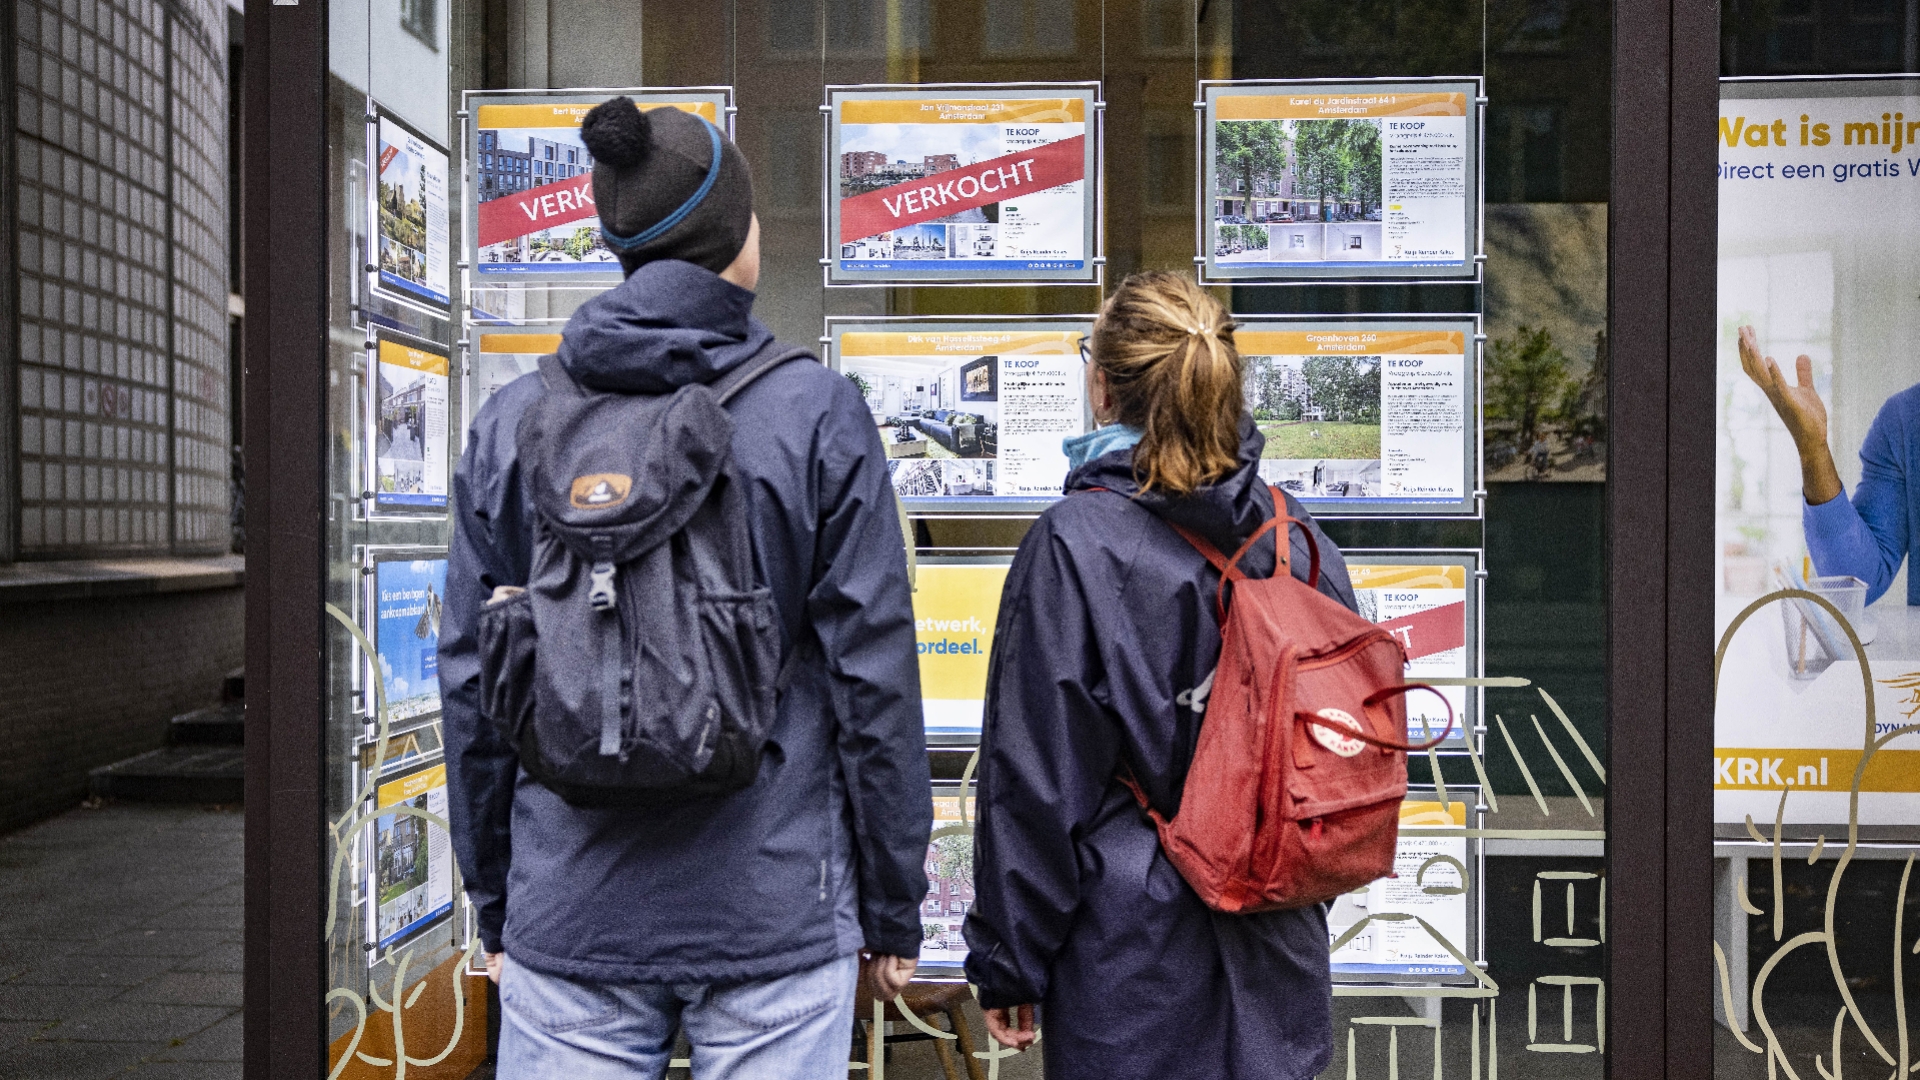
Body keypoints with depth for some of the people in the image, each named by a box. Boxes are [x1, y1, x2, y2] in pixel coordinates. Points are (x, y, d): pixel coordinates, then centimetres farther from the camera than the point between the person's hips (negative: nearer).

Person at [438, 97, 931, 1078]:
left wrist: (495, 904, 16)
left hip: (568, 920, 3)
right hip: (775, 919, -2)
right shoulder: (818, 415, -6)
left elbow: (471, 683, 5)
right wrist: (891, 912, 3)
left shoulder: (510, 422, 2)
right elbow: (873, 676, -7)